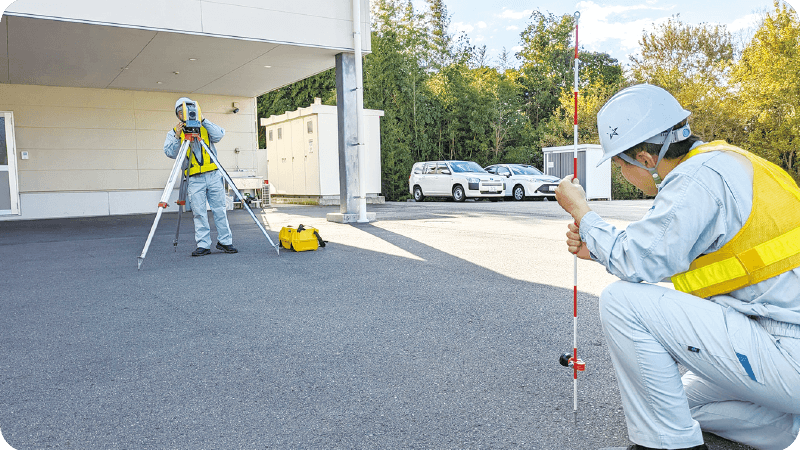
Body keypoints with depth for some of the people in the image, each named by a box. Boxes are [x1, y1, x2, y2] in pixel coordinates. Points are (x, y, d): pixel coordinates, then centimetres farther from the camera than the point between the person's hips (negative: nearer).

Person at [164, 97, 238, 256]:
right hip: (194, 179, 0)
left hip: (213, 175, 1)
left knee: (220, 210, 2)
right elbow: (170, 153, -1)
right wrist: (177, 137, -15)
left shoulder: (205, 127, 12)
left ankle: (224, 241, 11)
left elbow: (218, 136, -7)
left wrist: (203, 120, -12)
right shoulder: (174, 133, 12)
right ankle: (203, 245, 2)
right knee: (199, 213, -3)